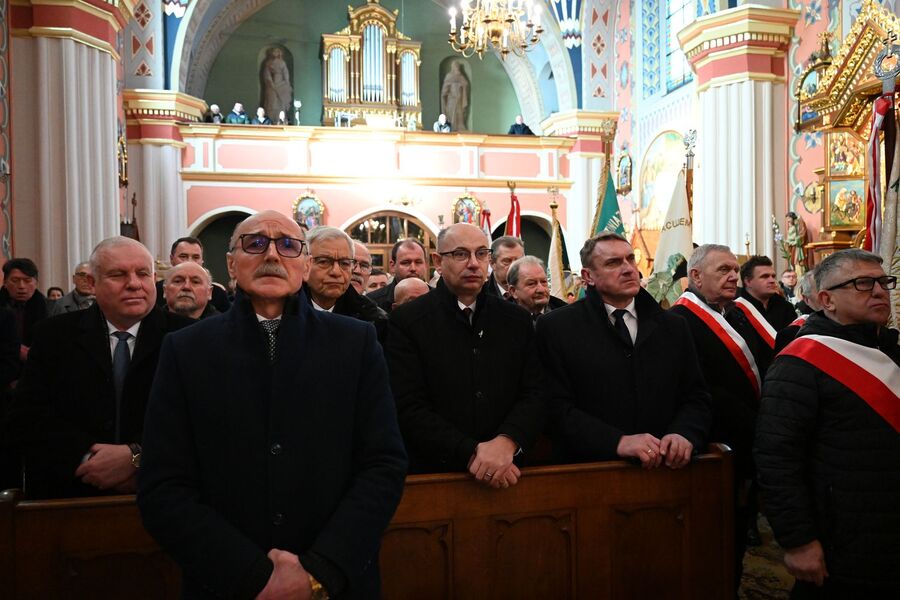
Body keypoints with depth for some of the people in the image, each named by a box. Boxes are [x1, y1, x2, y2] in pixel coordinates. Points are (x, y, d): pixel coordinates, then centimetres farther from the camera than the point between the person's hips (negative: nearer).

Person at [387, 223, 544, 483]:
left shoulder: (517, 320, 2)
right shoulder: (407, 320, -8)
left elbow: (533, 395, -2)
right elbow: (409, 408, -13)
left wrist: (507, 442, -21)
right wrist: (471, 453, -22)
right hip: (432, 473, -3)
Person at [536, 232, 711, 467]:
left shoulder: (674, 327, 14)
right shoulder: (556, 328, 1)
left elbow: (696, 397, 13)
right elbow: (557, 408, -6)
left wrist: (684, 434, -7)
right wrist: (618, 442, -17)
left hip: (667, 469, 3)